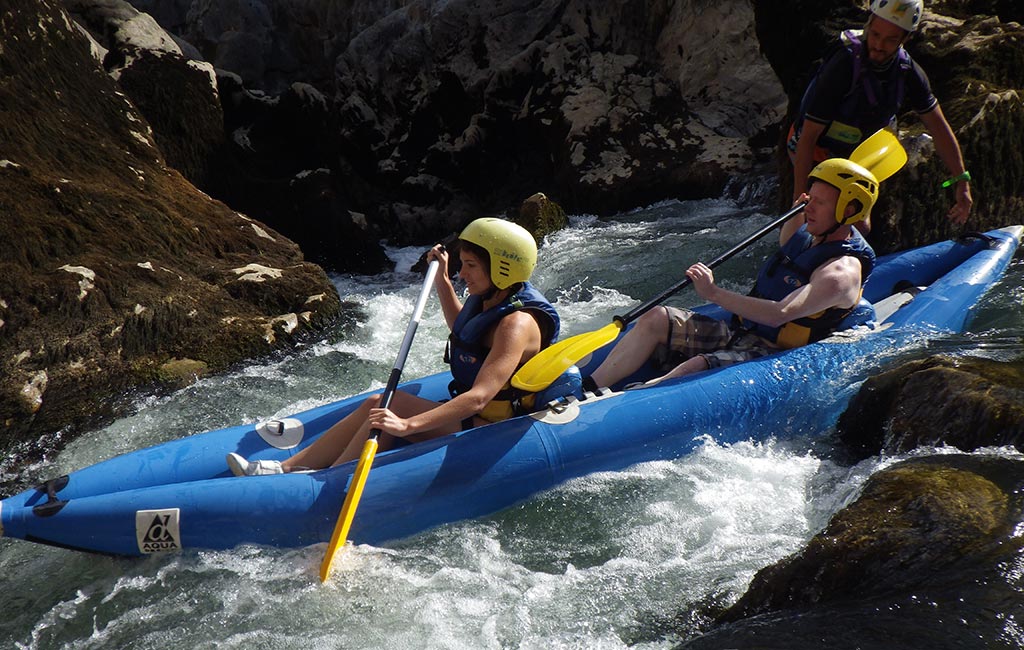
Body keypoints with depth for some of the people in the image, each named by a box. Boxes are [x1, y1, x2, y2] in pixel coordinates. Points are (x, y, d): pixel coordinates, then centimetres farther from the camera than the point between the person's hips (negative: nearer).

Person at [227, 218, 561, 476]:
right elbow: (462, 329, 35)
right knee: (378, 405, -4)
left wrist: (408, 425, -44)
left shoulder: (517, 324, -23)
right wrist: (442, 281, 22)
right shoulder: (488, 302, 7)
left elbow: (479, 398, -36)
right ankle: (288, 467, -6)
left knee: (385, 405, -22)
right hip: (473, 418, 10)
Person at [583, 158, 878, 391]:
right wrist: (796, 215, 15)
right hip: (739, 332, 9)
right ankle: (583, 392, -17)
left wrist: (714, 293, -37)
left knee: (694, 369, -35)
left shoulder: (842, 272, -20)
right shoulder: (809, 233, 9)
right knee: (656, 320, -9)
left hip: (771, 355, -9)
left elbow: (779, 314, -35)